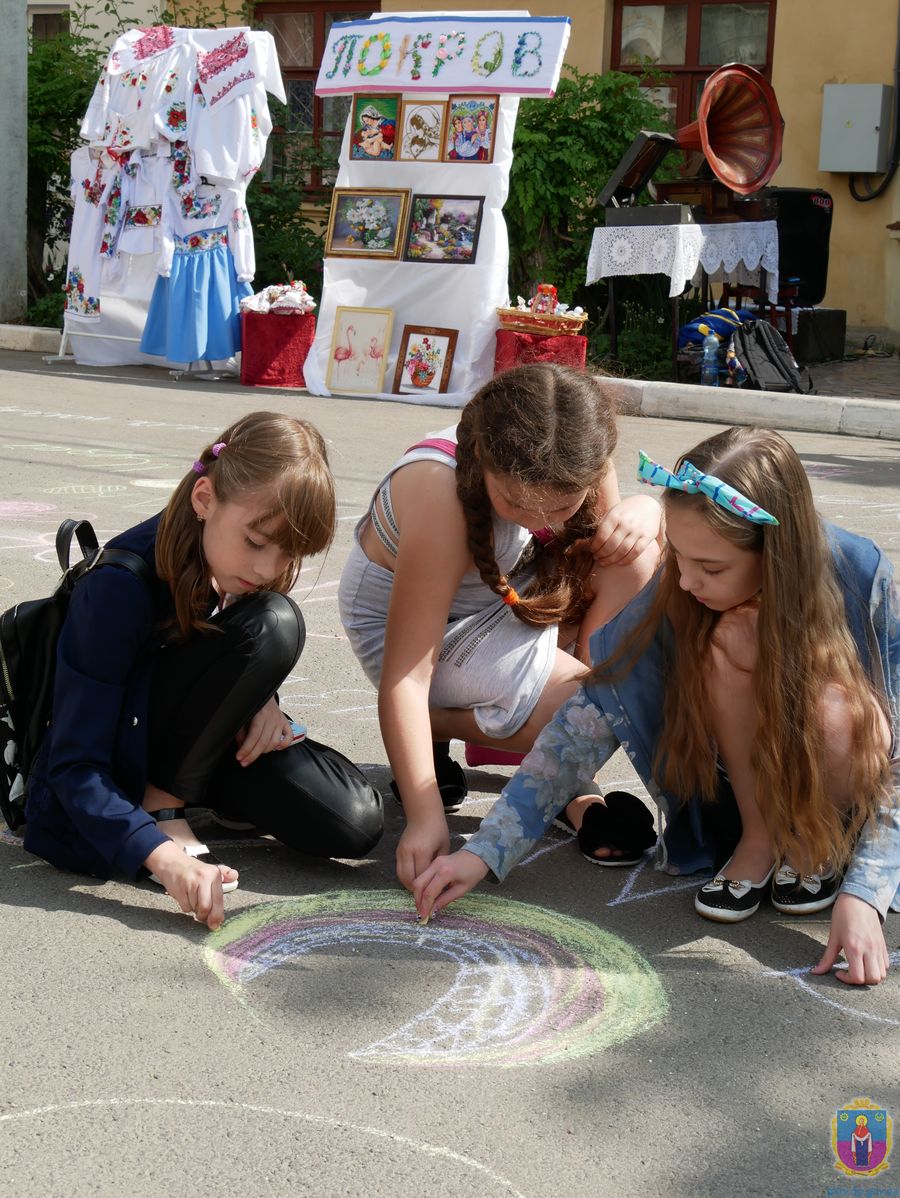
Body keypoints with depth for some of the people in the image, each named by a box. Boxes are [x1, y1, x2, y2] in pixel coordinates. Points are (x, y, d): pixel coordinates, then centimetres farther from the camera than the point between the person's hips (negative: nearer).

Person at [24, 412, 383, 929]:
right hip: (120, 768, -7)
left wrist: (261, 699, -11)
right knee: (273, 624, -29)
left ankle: (182, 790, 6)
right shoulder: (120, 587, -30)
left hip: (205, 746, 8)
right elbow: (76, 765, -29)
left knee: (355, 823, -17)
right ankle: (163, 807, -14)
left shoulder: (246, 565, -10)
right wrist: (163, 856, -44)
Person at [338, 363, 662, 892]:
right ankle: (436, 729, -4)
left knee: (636, 555, -17)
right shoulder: (441, 495, -37)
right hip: (412, 627, -6)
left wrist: (642, 513, -28)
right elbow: (404, 676, -36)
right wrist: (425, 818, -41)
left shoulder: (570, 461, -22)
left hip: (498, 600, 6)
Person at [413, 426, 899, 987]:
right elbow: (586, 723, -19)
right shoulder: (674, 597, -22)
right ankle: (757, 841, -10)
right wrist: (485, 851, -24)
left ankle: (820, 847, -6)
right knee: (729, 640, -31)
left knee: (833, 710, -38)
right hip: (746, 784, 1)